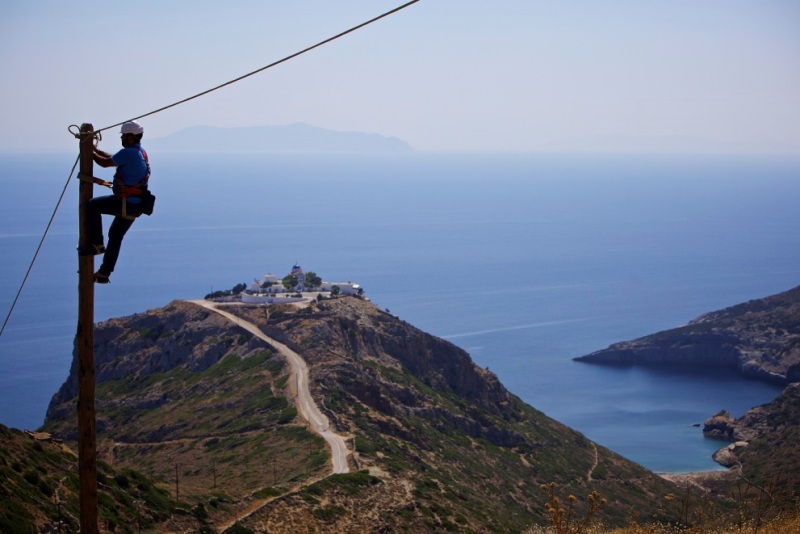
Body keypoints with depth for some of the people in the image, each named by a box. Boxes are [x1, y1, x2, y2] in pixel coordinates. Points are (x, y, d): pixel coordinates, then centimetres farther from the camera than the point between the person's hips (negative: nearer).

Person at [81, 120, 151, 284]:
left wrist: (91, 153, 9)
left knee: (93, 205, -1)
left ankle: (97, 244, 0)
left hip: (126, 203, -10)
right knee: (115, 236, 18)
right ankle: (104, 273, 23)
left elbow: (105, 162, -8)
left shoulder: (128, 153, -17)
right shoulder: (141, 153, 15)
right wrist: (96, 150, 30)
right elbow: (113, 158, 27)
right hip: (136, 205, 10)